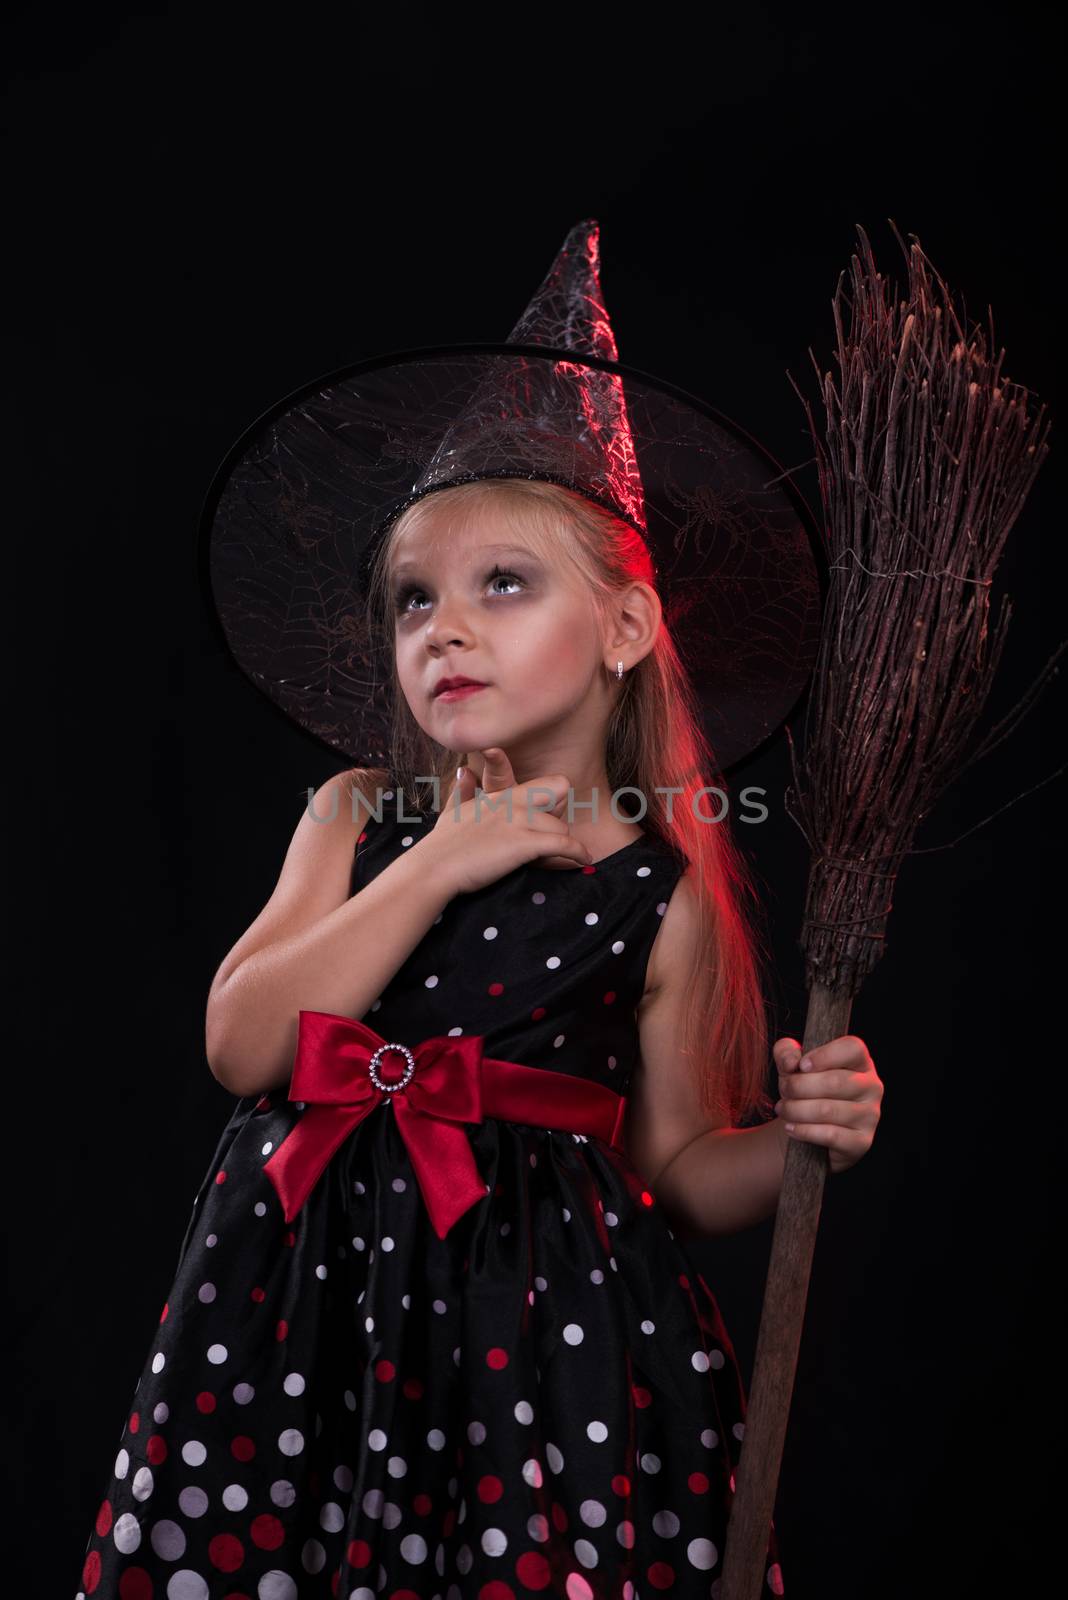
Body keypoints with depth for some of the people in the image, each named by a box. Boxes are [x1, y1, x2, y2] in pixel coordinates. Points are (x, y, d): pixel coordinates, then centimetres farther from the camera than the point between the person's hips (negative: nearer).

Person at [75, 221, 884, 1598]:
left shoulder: (665, 892, -3)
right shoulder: (360, 817, 4)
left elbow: (676, 1170, 5)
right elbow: (241, 1046, -10)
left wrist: (795, 1138, -16)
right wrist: (438, 866, -13)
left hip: (543, 1325, -2)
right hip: (314, 1302, 2)